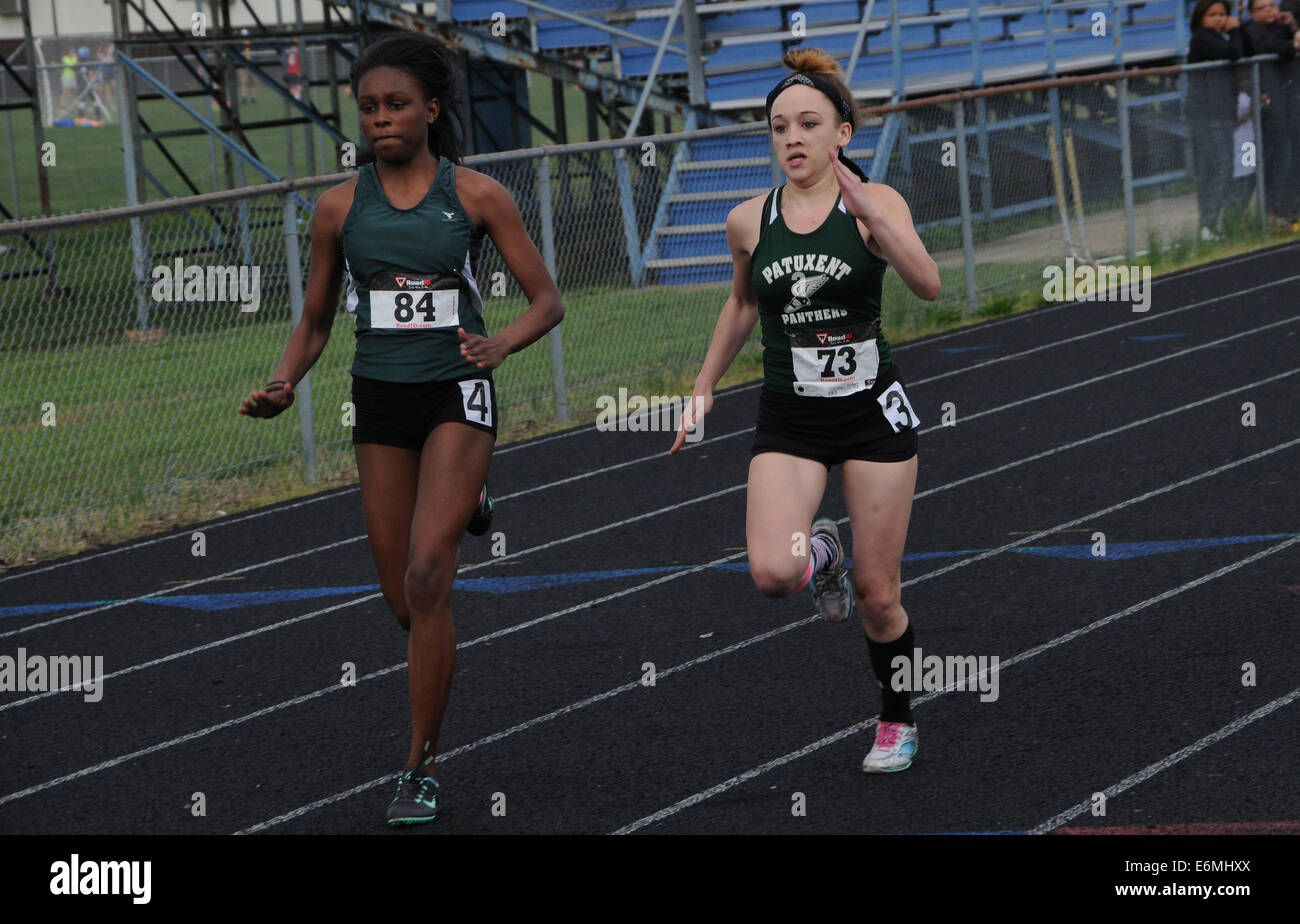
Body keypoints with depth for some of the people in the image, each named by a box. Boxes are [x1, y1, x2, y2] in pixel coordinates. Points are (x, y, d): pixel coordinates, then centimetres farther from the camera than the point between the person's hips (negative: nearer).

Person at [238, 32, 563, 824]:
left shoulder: (477, 195, -5)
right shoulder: (340, 207, 2)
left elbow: (548, 302, -2)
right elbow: (316, 322, 12)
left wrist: (500, 344, -22)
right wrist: (284, 385, -7)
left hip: (458, 395, -3)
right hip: (381, 402, 3)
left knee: (426, 577, -18)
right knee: (406, 603, 7)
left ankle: (423, 768, -9)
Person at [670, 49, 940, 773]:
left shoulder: (875, 202, -8)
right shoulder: (749, 221, 1)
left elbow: (929, 285, -25)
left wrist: (872, 215, -37)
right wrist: (705, 389, 20)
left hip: (874, 412, -2)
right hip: (789, 419, 2)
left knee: (878, 597, 2)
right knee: (773, 572, -22)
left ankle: (898, 720, 29)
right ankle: (822, 553, 15)